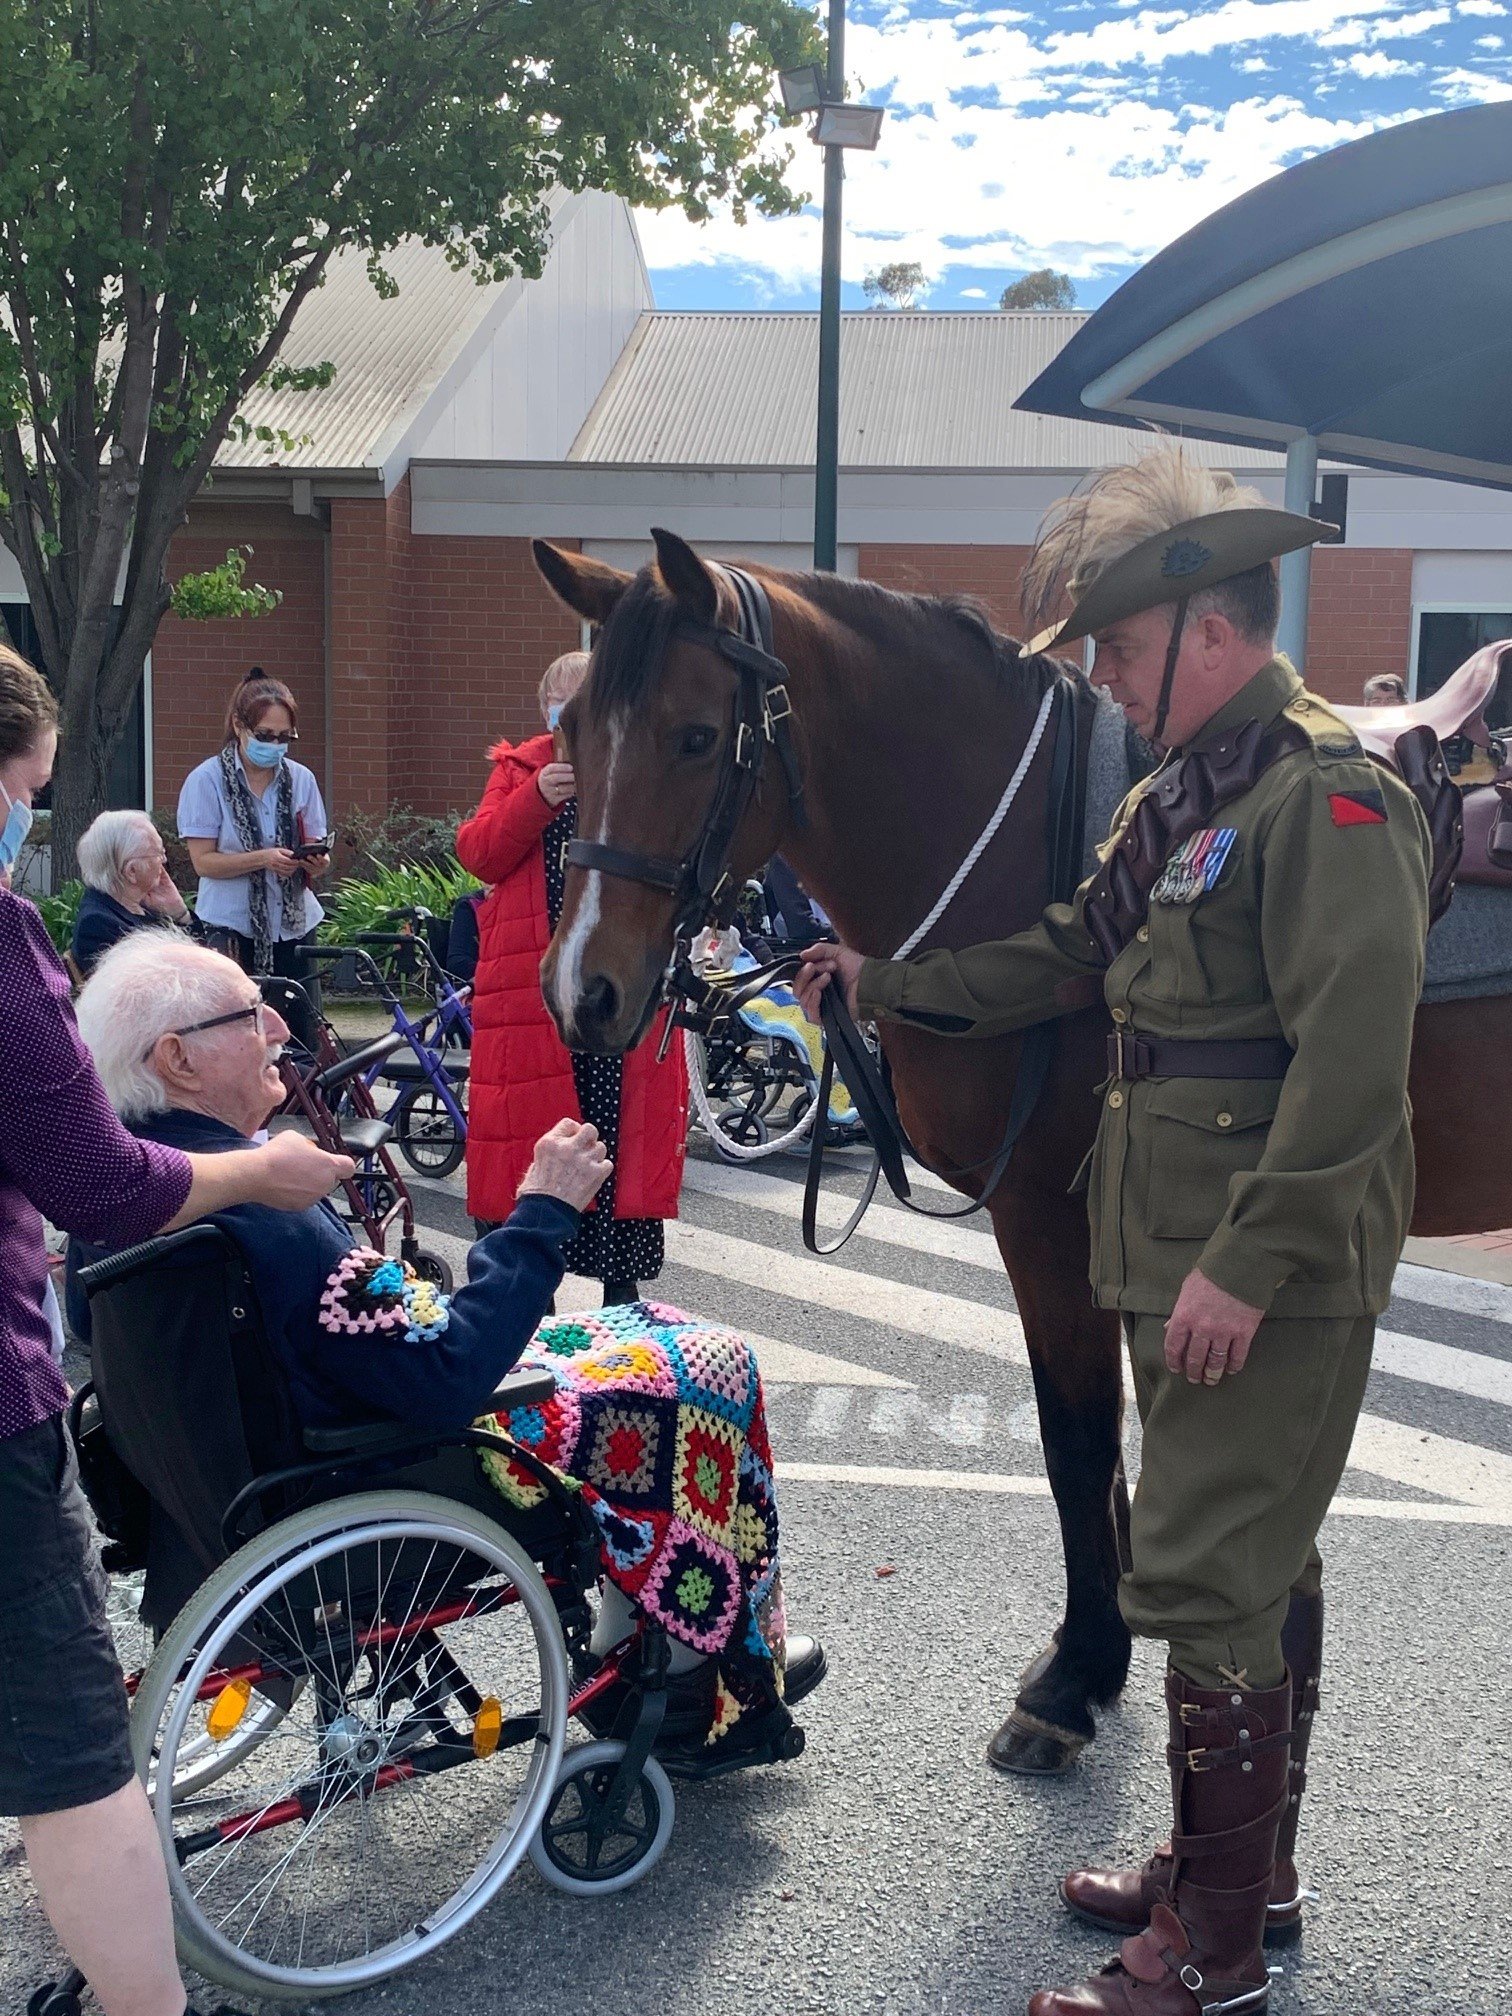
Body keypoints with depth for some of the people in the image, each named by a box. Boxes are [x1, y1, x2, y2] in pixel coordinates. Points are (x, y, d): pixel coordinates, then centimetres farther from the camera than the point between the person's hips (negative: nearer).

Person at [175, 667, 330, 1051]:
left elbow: (313, 854, 12)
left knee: (304, 1040, -2)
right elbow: (203, 861, -7)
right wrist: (263, 859, -22)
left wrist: (316, 863, -12)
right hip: (233, 929, -3)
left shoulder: (301, 779, 8)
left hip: (293, 928, 3)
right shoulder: (207, 780, -2)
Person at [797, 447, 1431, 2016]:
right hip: (1182, 1256, 10)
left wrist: (1245, 1267, -25)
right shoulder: (1179, 798, 14)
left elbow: (1350, 1064, -24)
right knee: (1254, 1566, 19)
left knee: (1208, 1589, -3)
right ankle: (1245, 1869, 35)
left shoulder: (1328, 797, -17)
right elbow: (1064, 958, 20)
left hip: (1269, 1279, -10)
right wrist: (883, 986, 15)